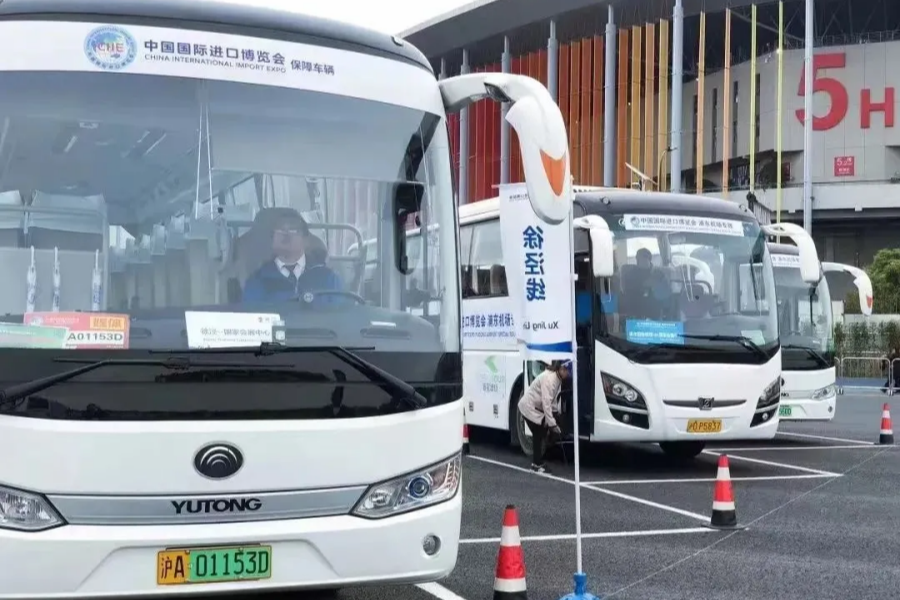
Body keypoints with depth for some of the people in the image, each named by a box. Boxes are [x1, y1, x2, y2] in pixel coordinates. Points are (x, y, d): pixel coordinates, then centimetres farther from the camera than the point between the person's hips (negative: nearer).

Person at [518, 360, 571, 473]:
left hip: (537, 407, 9)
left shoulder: (558, 379, 1)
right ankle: (537, 465, 1)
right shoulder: (549, 378, -29)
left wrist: (550, 422, -3)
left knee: (542, 433, 9)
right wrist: (552, 424, -33)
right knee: (538, 434, -7)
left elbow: (551, 401, 2)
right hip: (529, 407, -9)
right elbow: (546, 403, -33)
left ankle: (537, 462, 18)